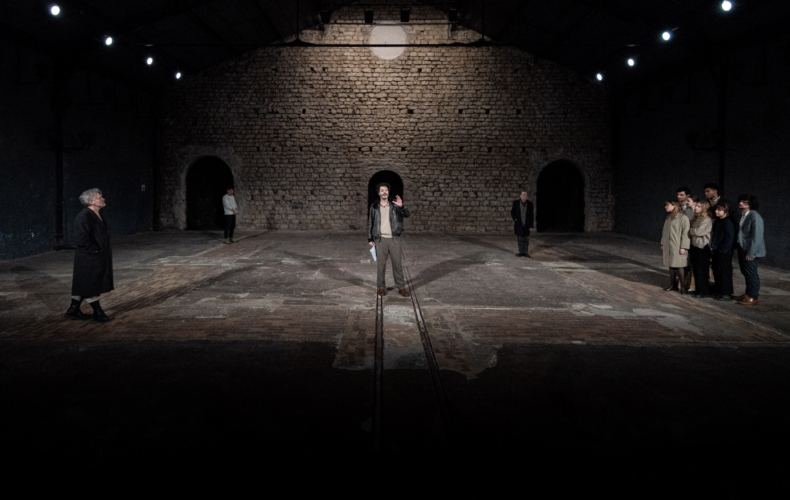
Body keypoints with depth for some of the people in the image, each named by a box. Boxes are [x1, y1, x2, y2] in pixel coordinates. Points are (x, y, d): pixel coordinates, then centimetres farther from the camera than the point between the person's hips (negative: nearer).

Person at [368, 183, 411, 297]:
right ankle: (381, 287, 14)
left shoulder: (394, 206, 3)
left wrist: (401, 207, -28)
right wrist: (370, 239, 4)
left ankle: (401, 287, 11)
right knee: (380, 264, 4)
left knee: (397, 263, 3)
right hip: (380, 239, 0)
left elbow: (408, 215, -9)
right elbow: (370, 223, 9)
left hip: (394, 239, 0)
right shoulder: (374, 207, 5)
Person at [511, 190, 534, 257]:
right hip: (519, 224, 0)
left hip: (527, 224, 0)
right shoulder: (516, 203, -4)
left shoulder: (530, 203, -3)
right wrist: (515, 219, -6)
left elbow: (531, 215, 1)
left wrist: (531, 225, -2)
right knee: (520, 238, 4)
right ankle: (521, 252, 12)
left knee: (526, 239, 5)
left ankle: (526, 252, 12)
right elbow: (512, 212, 7)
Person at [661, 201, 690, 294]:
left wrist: (683, 247, -17)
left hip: (678, 247, -7)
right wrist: (662, 244, 18)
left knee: (679, 266, -6)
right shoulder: (668, 218, 14)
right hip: (668, 246, 7)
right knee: (671, 266, 12)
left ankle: (683, 286, 1)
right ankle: (672, 285, 21)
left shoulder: (683, 218, -11)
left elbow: (685, 233, -14)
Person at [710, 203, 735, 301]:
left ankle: (726, 294, 3)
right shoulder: (717, 222, 12)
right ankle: (719, 292, 22)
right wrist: (713, 249, 10)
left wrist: (721, 250, -16)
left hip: (724, 253, -9)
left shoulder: (727, 224, -14)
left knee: (725, 273, -3)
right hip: (716, 253, 9)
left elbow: (729, 239, -18)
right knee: (717, 273, 13)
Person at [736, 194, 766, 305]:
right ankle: (749, 293, 28)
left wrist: (751, 253, -20)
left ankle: (753, 297, 8)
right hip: (743, 248, 8)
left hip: (751, 251, -8)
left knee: (751, 273, -1)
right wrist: (741, 251, 14)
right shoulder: (743, 216, 10)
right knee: (745, 271, 15)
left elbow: (757, 236, -19)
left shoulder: (755, 216, -16)